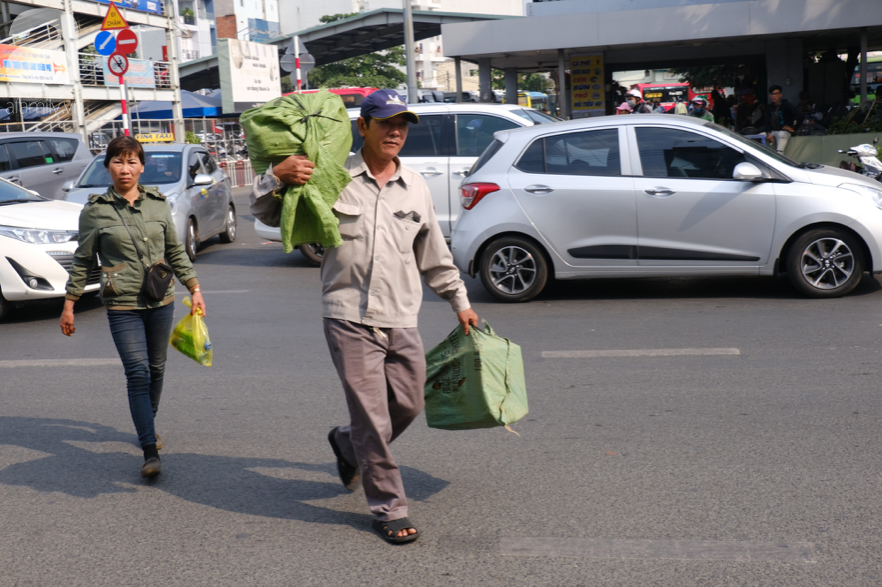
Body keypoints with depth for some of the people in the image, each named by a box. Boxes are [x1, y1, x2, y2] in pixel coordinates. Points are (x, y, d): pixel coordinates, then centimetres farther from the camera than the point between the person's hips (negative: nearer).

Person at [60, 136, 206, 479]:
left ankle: (148, 426, 36)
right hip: (122, 306, -3)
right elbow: (82, 261, 4)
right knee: (138, 373, -12)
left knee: (156, 369, 13)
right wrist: (69, 304, 5)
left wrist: (194, 289, 11)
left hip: (161, 300, 4)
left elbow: (176, 252, 14)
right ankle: (150, 452, -12)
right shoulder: (95, 210, -2)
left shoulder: (158, 204, 5)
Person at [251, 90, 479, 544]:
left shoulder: (415, 187, 11)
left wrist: (460, 302, 23)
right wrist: (277, 176, -18)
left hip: (402, 320, 5)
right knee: (372, 417, -3)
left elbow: (435, 256, 21)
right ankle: (388, 509, 13)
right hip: (350, 318, -4)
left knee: (408, 405, 12)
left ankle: (347, 444, 41)